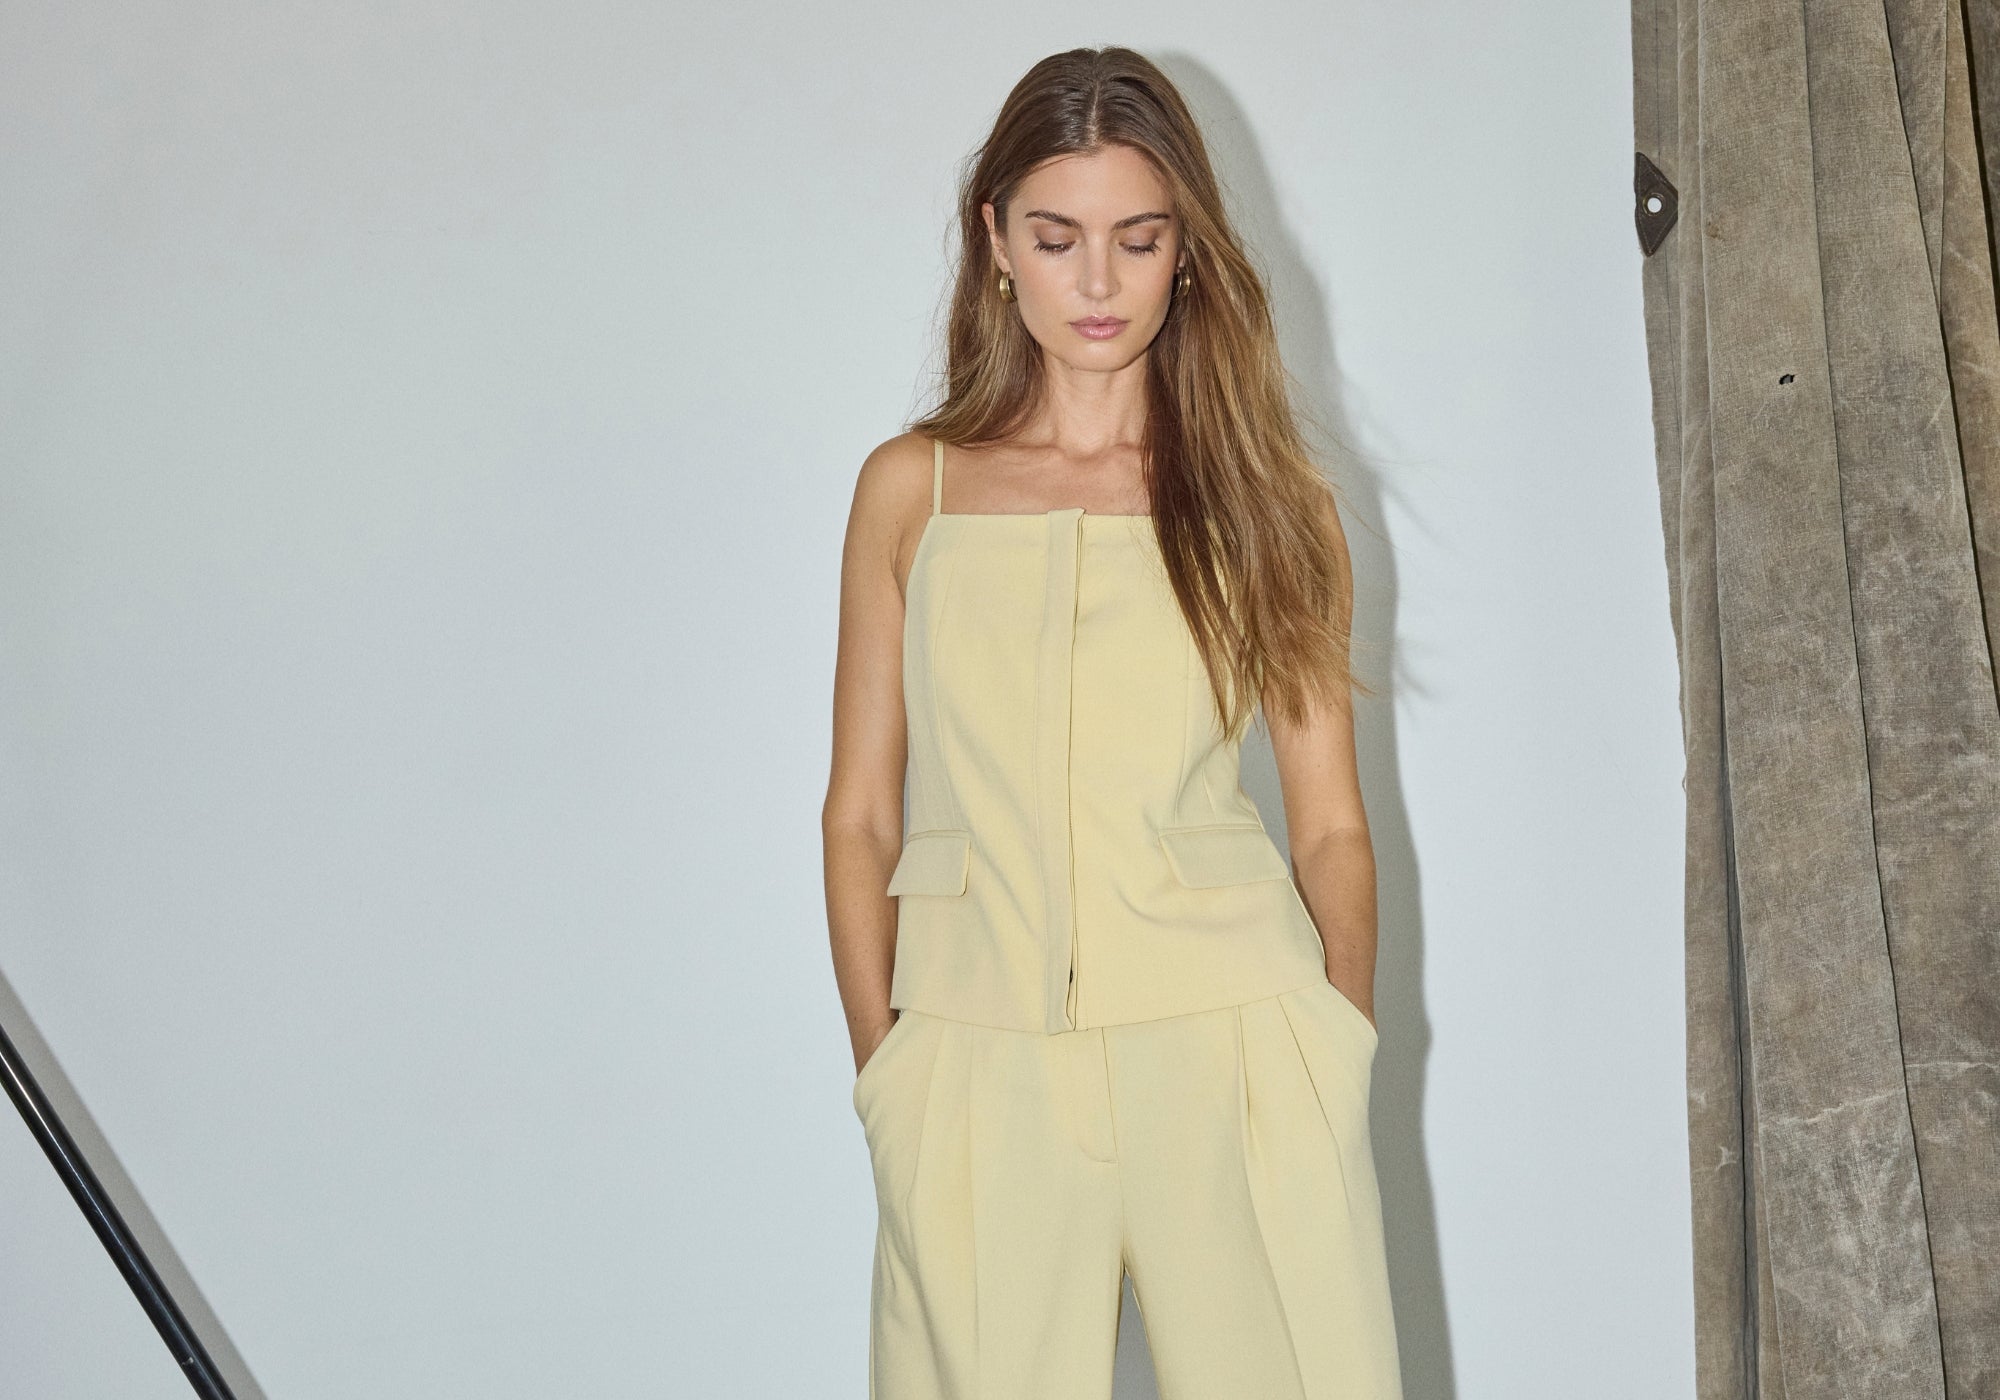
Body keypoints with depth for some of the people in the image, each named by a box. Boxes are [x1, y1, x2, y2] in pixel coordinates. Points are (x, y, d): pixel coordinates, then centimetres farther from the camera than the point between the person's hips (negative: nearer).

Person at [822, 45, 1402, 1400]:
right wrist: (882, 1074, 1)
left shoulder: (1267, 496, 7)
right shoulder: (911, 488, 8)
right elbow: (861, 818, 9)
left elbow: (1332, 826, 7)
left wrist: (1342, 1067, -3)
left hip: (1229, 1044, 0)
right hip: (979, 1066, 0)